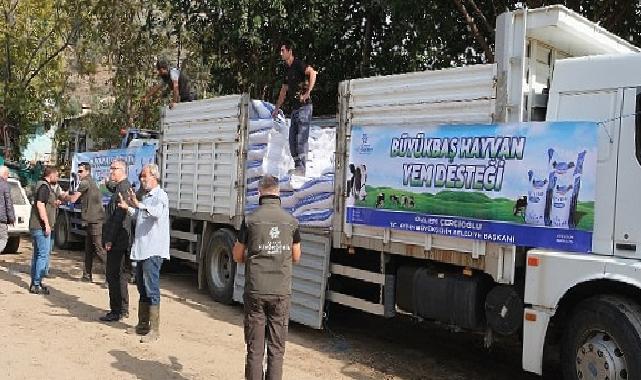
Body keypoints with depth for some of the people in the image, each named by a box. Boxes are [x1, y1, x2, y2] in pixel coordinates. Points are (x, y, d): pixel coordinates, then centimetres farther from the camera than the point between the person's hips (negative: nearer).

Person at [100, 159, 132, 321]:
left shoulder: (123, 188, -17)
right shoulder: (121, 187, 17)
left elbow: (119, 217, -22)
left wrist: (110, 239, -20)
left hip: (117, 241, -11)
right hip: (120, 241, 11)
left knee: (114, 276, -5)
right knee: (120, 275, 17)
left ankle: (117, 312, 2)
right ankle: (123, 309, 26)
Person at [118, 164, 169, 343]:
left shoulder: (160, 196, -10)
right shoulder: (146, 197, 20)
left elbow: (157, 212, -31)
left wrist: (138, 204, -40)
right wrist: (128, 208, 16)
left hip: (153, 250, -10)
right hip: (141, 248, 10)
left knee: (152, 290, -8)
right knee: (142, 289, 16)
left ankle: (154, 330, -3)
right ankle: (142, 324, 26)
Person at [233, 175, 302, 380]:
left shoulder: (250, 220, -5)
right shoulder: (291, 221, 1)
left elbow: (237, 256, 4)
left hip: (255, 291, -1)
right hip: (282, 291, 1)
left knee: (254, 348, 7)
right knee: (277, 348, 9)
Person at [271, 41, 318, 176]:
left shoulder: (299, 64, -8)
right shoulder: (287, 69, 18)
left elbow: (312, 73, -26)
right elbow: (283, 91, 26)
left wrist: (308, 92, -28)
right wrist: (277, 108, 26)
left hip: (304, 106, -9)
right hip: (294, 108, 9)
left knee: (301, 137, -11)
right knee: (292, 138, 8)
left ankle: (301, 168, -10)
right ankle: (297, 167, 14)